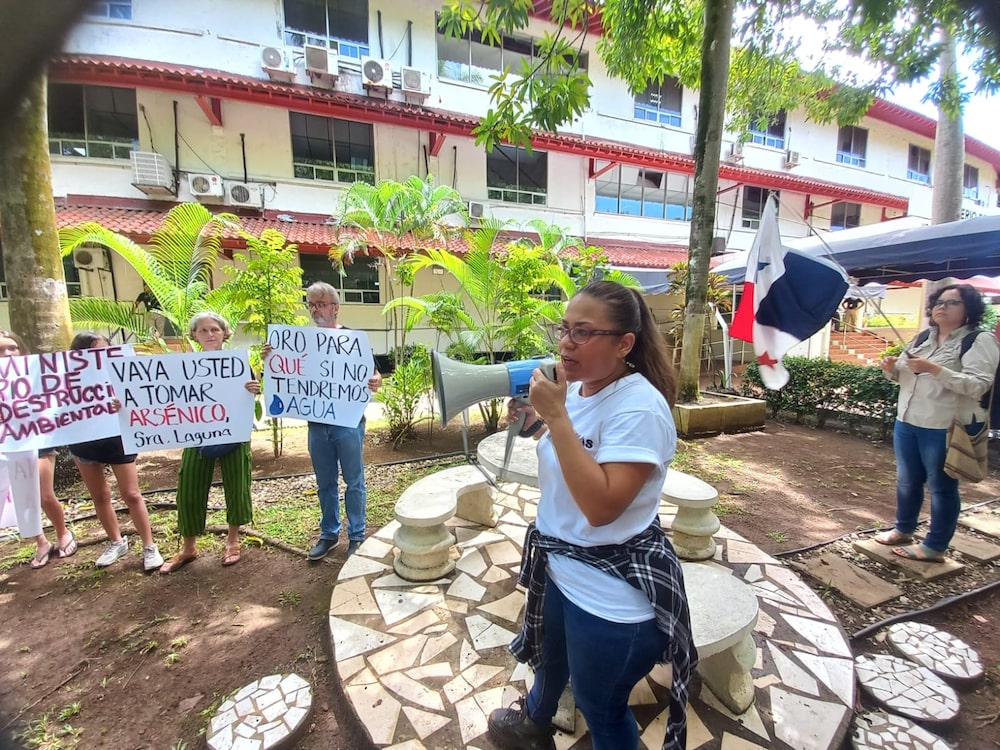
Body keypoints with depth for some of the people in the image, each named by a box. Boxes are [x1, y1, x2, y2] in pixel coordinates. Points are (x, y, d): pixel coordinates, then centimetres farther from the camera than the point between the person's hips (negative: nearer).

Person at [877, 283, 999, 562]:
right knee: (906, 480, 16)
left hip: (944, 429, -6)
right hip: (906, 422, 6)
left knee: (941, 487, 6)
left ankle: (935, 546, 17)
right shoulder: (922, 338, 12)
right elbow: (901, 374, 18)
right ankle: (903, 529, 32)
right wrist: (891, 367, -4)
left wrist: (934, 369, -28)